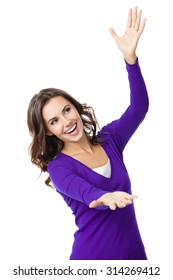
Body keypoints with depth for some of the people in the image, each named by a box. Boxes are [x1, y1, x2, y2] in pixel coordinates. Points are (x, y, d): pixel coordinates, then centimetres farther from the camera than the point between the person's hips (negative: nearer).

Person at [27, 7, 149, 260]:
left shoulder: (109, 139, 3)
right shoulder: (59, 167, -10)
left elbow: (139, 108, -8)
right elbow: (86, 193, -29)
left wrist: (130, 56, -19)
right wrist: (105, 197, -52)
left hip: (134, 252, 4)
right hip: (92, 257, -4)